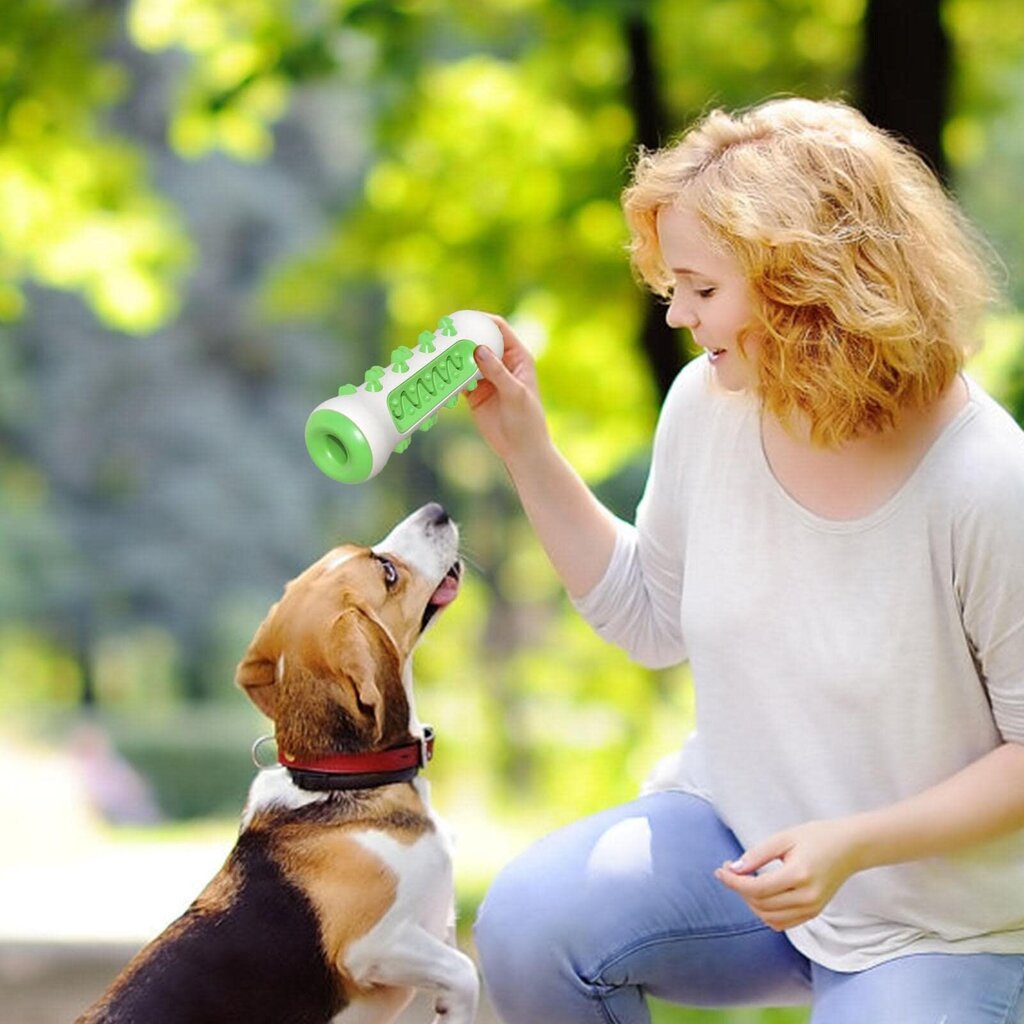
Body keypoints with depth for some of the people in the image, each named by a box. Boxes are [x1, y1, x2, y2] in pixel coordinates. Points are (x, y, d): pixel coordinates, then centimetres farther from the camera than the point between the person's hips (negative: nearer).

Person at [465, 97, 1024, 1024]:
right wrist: (523, 445, 1)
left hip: (938, 921, -4)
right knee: (528, 926, -20)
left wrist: (853, 844, -25)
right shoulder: (708, 405, -6)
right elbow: (655, 619, 10)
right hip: (735, 826, 5)